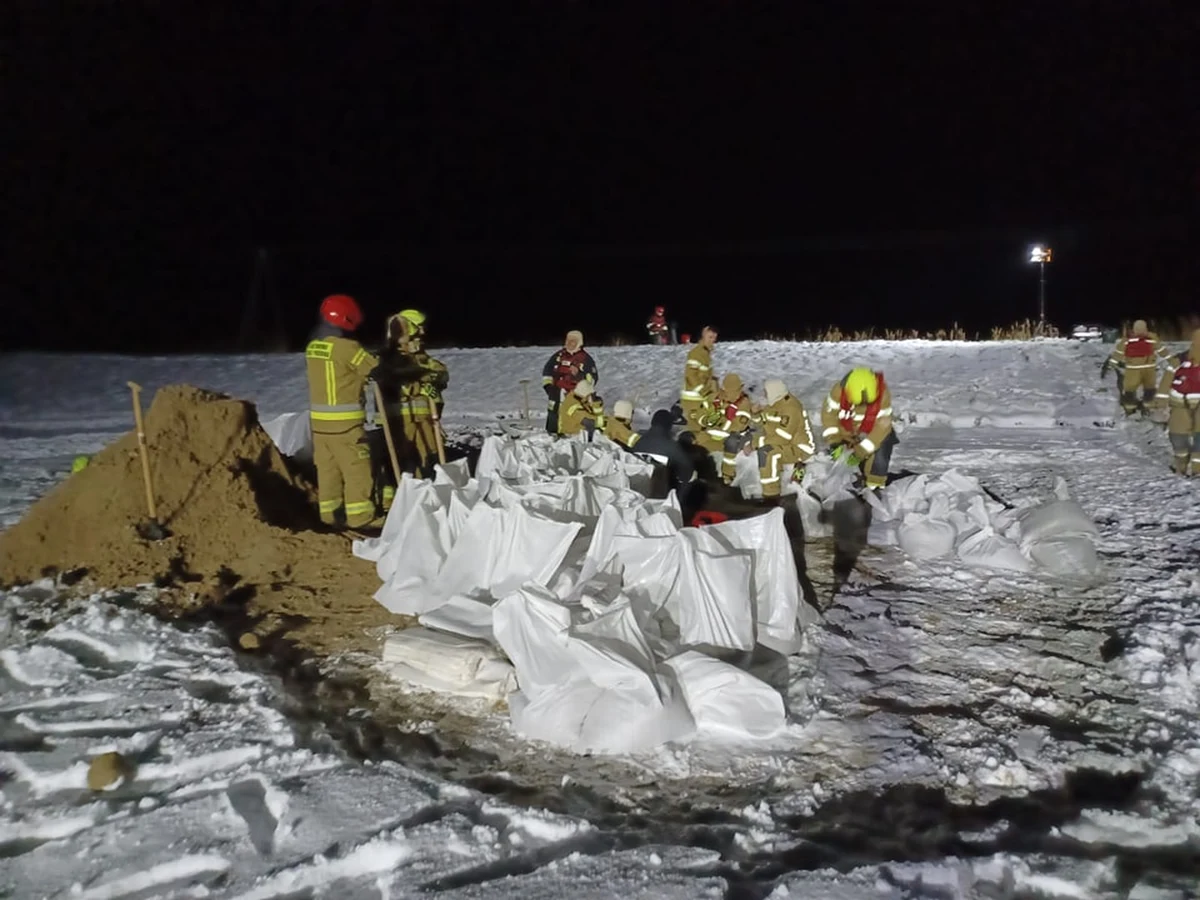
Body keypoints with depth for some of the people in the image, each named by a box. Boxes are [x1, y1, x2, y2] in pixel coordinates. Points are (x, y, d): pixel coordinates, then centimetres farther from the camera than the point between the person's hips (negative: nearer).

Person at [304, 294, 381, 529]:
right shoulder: (347, 348, -16)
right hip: (344, 421, -7)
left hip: (319, 418, 8)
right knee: (356, 468, 0)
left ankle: (330, 513, 18)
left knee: (327, 468, 12)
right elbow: (377, 369, -6)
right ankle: (360, 515, 2)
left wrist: (357, 377, 9)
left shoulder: (312, 347, 7)